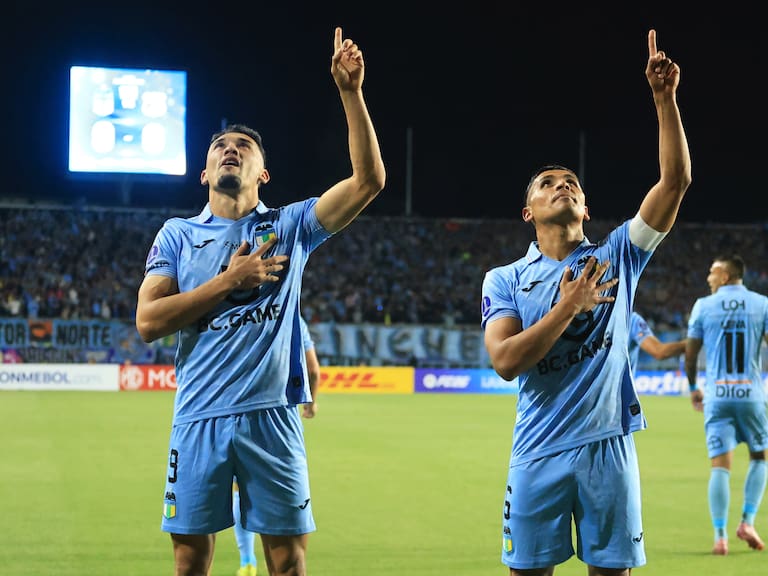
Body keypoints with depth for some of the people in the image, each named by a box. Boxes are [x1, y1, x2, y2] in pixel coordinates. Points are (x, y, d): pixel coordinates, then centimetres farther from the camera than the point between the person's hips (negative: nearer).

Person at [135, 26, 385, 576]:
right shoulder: (177, 234, 10)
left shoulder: (289, 226, 9)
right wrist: (229, 281, -6)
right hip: (199, 420, 0)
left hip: (271, 417, 0)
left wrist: (350, 92, -9)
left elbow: (369, 180, -3)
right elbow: (148, 322, -1)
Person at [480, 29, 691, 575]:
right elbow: (505, 361, -9)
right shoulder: (504, 279, 6)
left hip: (608, 444, 1)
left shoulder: (616, 256, 8)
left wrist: (665, 98, -11)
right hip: (541, 453, -1)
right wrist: (568, 307, -14)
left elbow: (676, 181, -3)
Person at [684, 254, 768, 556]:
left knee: (720, 465, 0)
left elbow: (690, 353, 6)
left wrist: (693, 388, 21)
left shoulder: (703, 305, 3)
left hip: (717, 395, 0)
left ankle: (720, 536, -7)